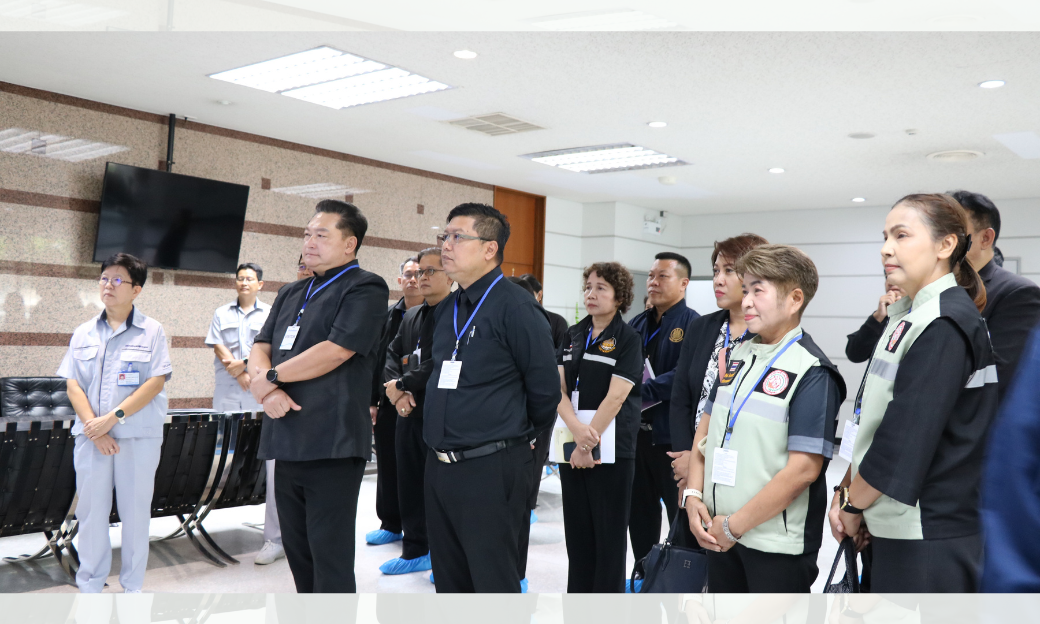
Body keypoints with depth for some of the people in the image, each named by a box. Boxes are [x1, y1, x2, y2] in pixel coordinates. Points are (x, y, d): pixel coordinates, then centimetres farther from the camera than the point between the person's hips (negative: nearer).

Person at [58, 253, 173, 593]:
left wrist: (113, 417, -16)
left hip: (139, 436, -3)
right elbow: (72, 384, 4)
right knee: (91, 510, 8)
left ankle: (132, 588, 18)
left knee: (136, 511, 5)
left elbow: (156, 382, -8)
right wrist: (93, 427, -9)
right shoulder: (83, 333, 10)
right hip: (91, 436, 3)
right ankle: (89, 586, 22)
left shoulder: (151, 331, 0)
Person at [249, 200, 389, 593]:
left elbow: (336, 350, -17)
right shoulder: (291, 294, 19)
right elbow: (261, 348, 14)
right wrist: (266, 386, -9)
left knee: (330, 559, -1)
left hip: (331, 446, -8)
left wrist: (270, 377, -7)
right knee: (298, 552, 16)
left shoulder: (365, 288, -6)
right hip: (287, 442, 8)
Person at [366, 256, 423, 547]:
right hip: (388, 403, 5)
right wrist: (372, 401, 6)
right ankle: (390, 523, 24)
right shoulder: (388, 316, 10)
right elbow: (376, 360, 10)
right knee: (387, 465, 11)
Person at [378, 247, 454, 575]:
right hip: (409, 413, 7)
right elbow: (392, 354, 11)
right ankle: (415, 551, 27)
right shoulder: (411, 316, 15)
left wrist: (401, 385, -14)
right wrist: (396, 392, -7)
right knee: (409, 485, 14)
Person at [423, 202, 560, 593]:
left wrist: (521, 436, 3)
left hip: (491, 471, -8)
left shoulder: (515, 306, -13)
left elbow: (544, 388, -11)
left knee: (493, 580, 3)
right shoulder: (446, 310, 11)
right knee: (449, 579, 18)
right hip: (439, 468, 8)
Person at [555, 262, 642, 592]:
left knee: (608, 532, 4)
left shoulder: (628, 339, -6)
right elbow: (558, 388, 0)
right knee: (576, 528, 12)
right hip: (571, 444, 5)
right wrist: (577, 429, -16)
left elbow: (615, 397, -13)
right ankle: (577, 593, 25)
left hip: (610, 447, -5)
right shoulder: (572, 336, 9)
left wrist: (588, 444, -15)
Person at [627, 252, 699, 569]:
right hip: (636, 430, 7)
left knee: (682, 512, 6)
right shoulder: (637, 324, 13)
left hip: (673, 433, -7)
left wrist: (641, 392, -22)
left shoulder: (692, 324, -9)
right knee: (640, 508, 16)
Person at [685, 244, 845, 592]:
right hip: (718, 534, 6)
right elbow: (707, 427, 13)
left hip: (777, 546, -6)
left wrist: (735, 525, -15)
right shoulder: (738, 357, 7)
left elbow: (804, 469, -19)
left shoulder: (812, 373, -14)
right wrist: (693, 495, -1)